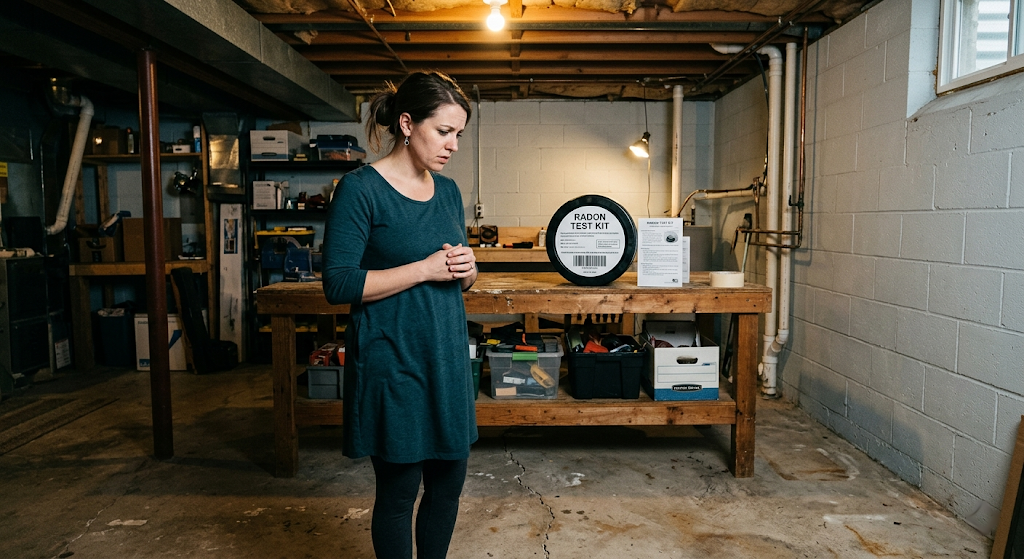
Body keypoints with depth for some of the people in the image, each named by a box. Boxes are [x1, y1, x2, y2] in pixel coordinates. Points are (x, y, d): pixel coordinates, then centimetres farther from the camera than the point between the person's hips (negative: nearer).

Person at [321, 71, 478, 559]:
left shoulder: (448, 190, 9)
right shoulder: (361, 188, -11)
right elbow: (338, 284, -16)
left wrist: (466, 268, -6)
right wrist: (425, 268, -18)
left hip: (447, 354, 7)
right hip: (393, 361, -6)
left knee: (448, 481, 15)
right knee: (398, 490, 7)